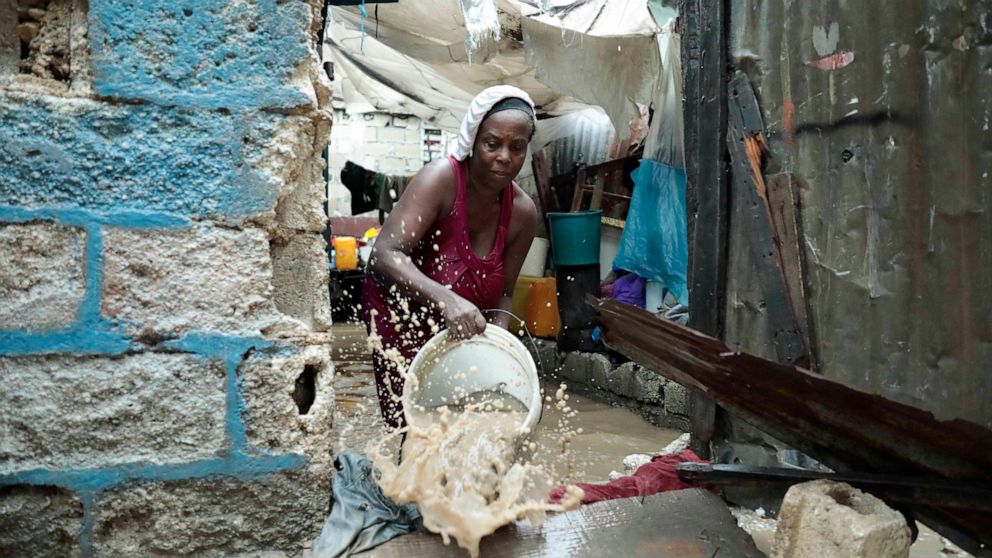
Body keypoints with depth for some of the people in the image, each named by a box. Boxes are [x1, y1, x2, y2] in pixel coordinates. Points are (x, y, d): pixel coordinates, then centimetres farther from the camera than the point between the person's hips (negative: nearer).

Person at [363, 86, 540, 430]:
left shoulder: (523, 212, -12)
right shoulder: (442, 178, -25)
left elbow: (502, 294, -2)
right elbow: (385, 255, -35)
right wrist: (447, 299, -48)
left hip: (461, 326, 4)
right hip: (401, 312, -4)